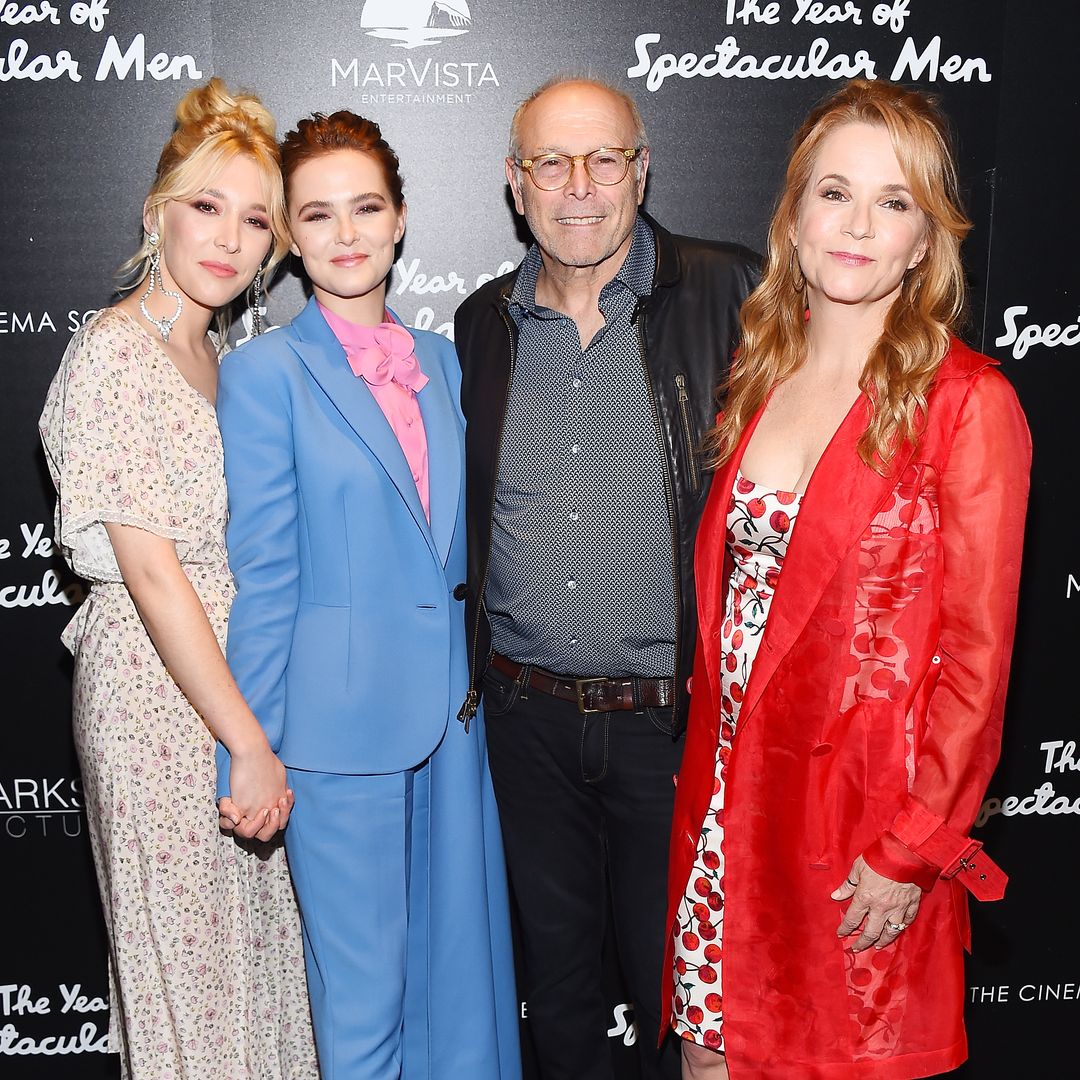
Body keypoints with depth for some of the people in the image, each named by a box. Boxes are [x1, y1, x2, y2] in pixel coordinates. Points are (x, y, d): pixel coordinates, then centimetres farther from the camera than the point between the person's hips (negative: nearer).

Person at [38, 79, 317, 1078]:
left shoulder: (211, 350, 10)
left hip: (232, 671, 8)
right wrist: (253, 744, -18)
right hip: (155, 688, -8)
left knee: (251, 938, 18)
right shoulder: (115, 352, -16)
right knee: (184, 956, 6)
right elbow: (153, 574, -20)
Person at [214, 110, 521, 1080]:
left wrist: (477, 685, 11)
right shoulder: (264, 373, -6)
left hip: (451, 711, 5)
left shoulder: (441, 362, 10)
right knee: (362, 992, 8)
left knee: (460, 966, 15)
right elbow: (262, 578, -8)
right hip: (343, 727, -5)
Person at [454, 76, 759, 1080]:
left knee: (674, 975, 10)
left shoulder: (728, 295, -7)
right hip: (527, 714, 4)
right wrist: (470, 666, 13)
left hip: (674, 714, -3)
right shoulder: (481, 325, 6)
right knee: (553, 955, 20)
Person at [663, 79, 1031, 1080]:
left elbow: (977, 652, -11)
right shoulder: (760, 376, 7)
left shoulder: (968, 401, -10)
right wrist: (709, 771, 7)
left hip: (862, 809, -5)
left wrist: (912, 847, -12)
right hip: (728, 789, 5)